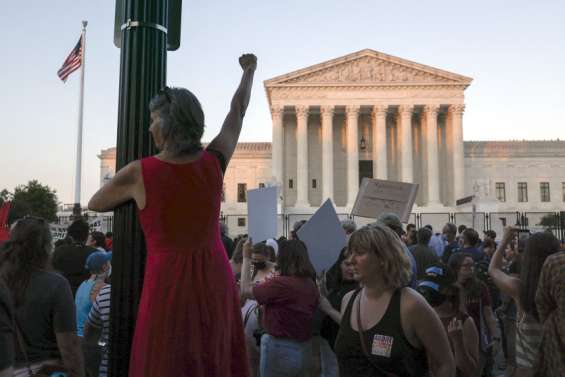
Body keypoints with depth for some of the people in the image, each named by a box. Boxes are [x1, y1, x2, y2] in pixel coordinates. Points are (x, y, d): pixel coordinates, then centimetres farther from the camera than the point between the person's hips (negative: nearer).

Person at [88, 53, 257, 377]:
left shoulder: (138, 173, -12)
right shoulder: (215, 161, -5)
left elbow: (95, 204, 7)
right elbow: (237, 112, 12)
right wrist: (250, 70, 28)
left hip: (169, 284, -3)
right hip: (216, 281, 4)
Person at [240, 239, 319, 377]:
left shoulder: (280, 283, -20)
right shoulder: (311, 284, 1)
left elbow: (245, 291, -12)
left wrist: (246, 258, -4)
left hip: (280, 348, -7)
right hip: (305, 348, 7)